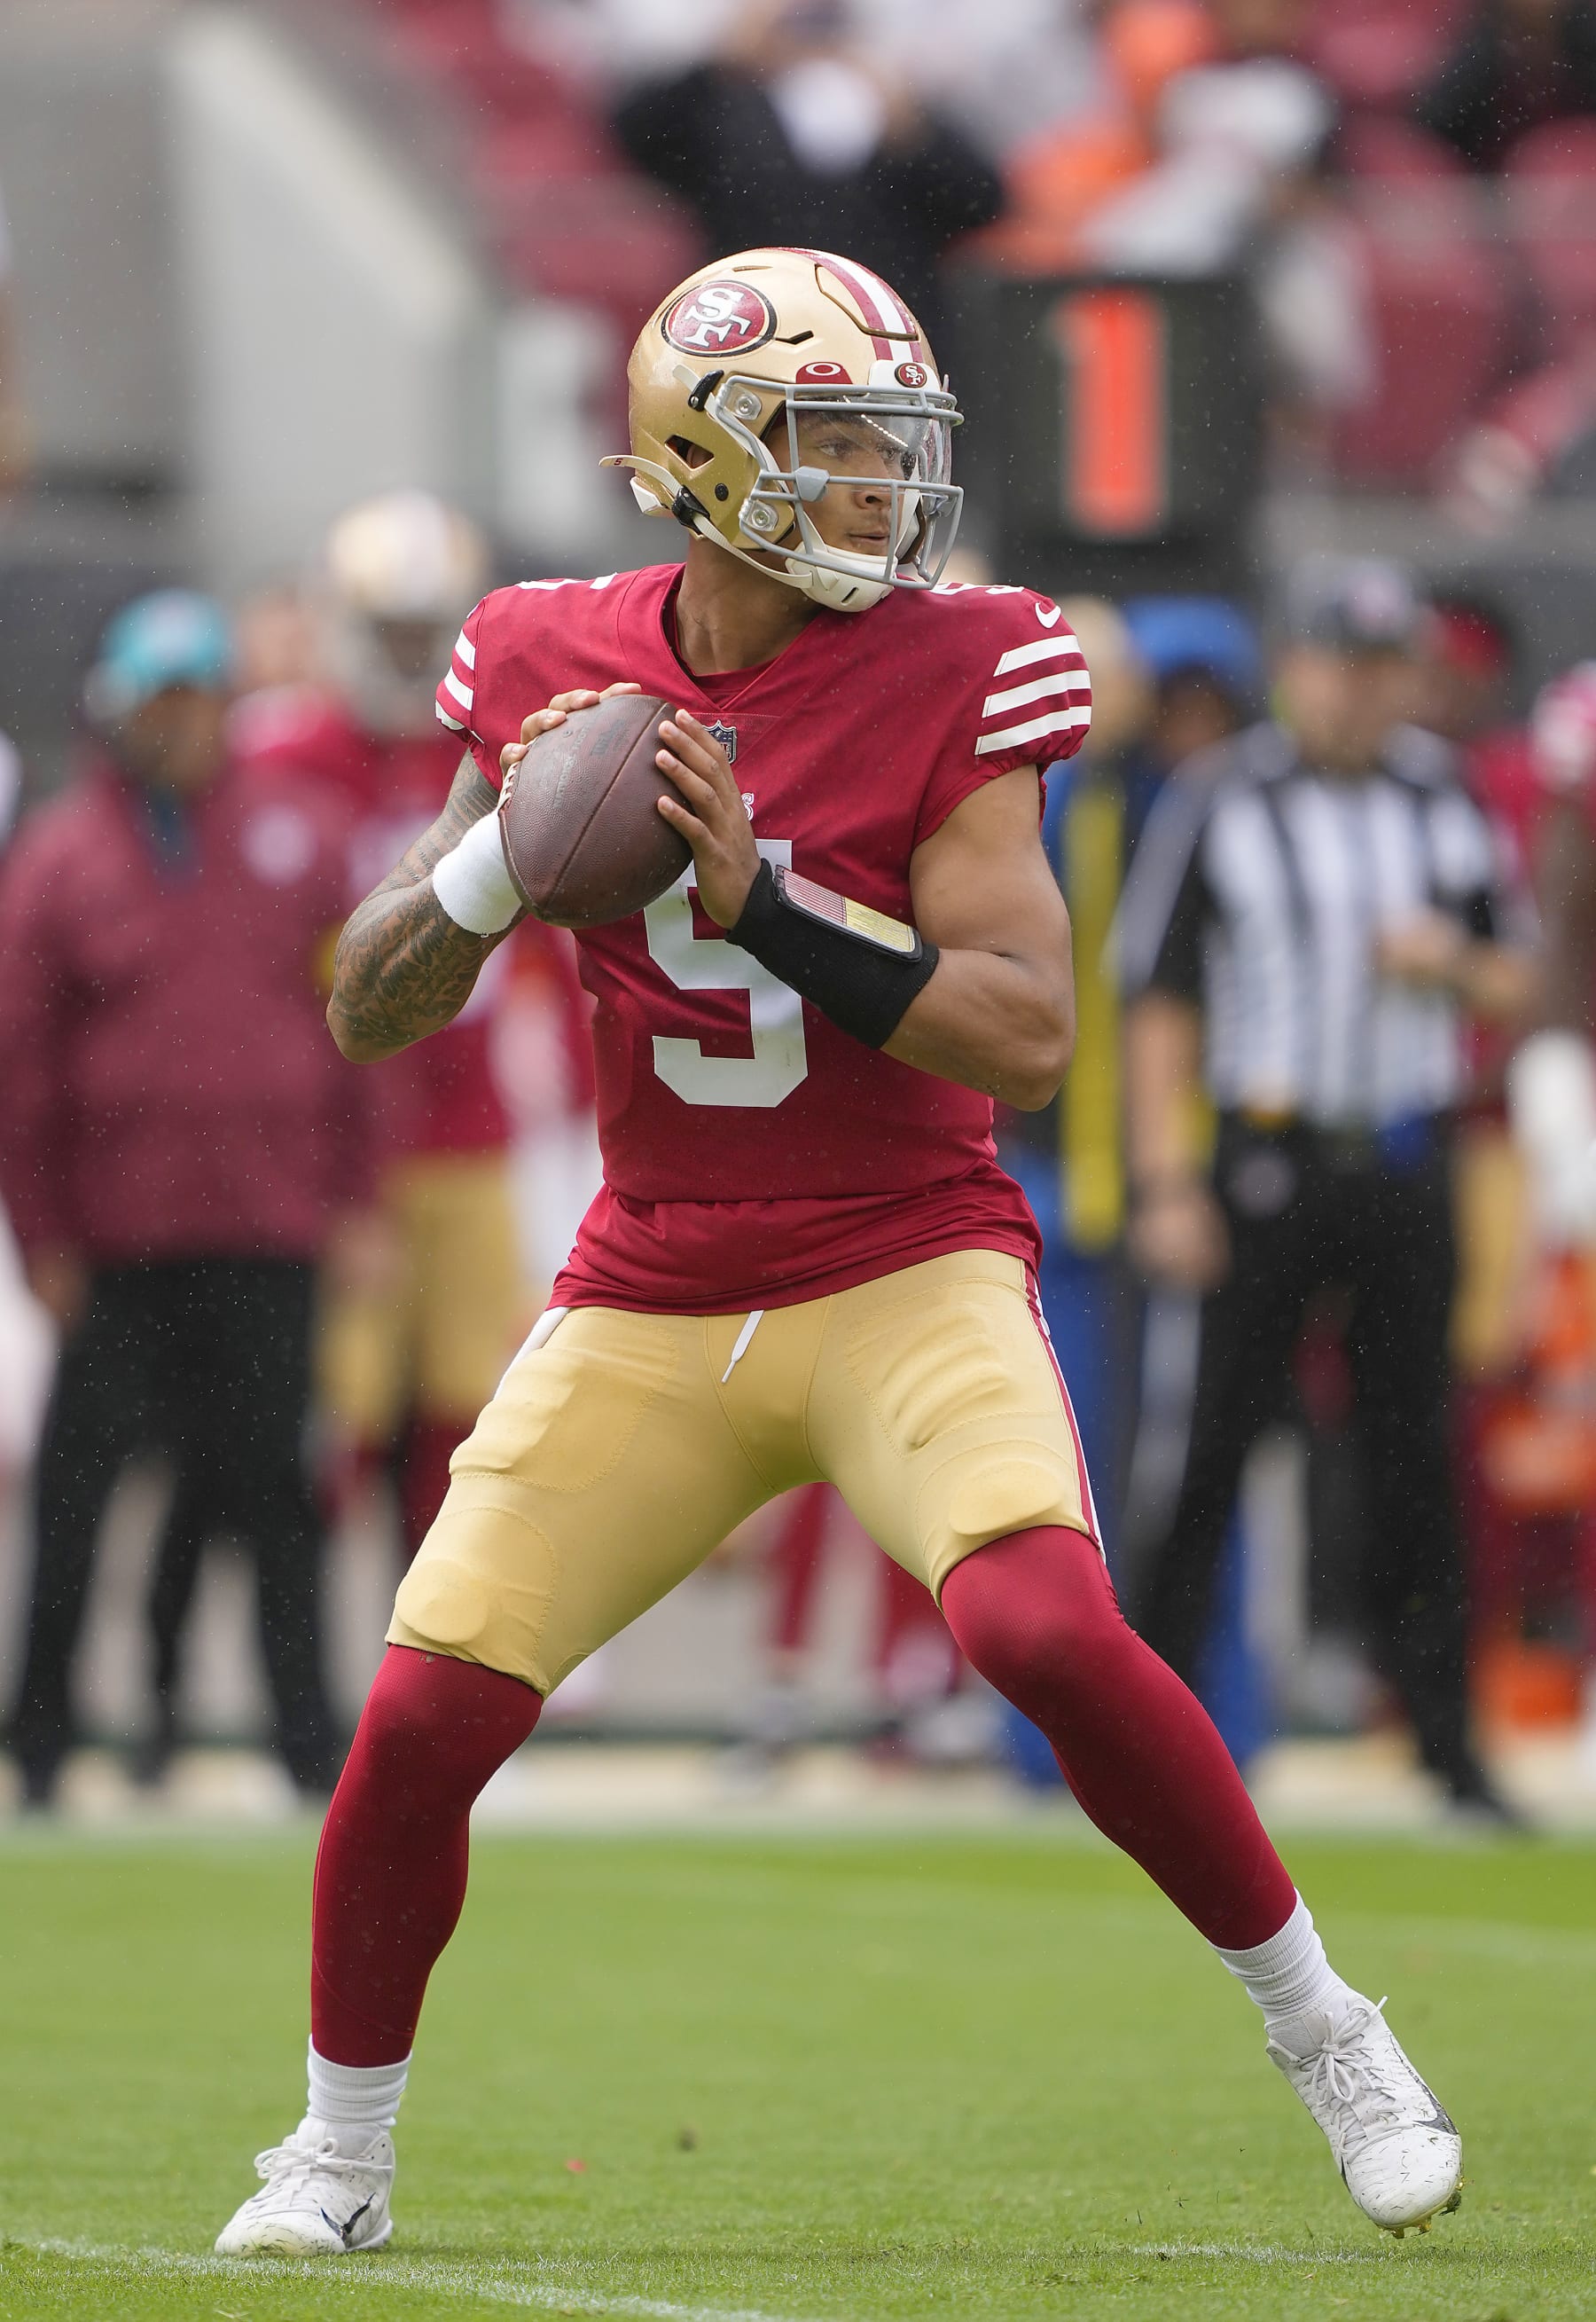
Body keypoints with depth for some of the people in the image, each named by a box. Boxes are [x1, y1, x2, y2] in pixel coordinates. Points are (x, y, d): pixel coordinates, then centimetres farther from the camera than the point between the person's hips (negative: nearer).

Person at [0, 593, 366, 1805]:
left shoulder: (305, 836, 9)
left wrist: (356, 1200, 7)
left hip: (271, 1228, 1)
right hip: (117, 1237, -1)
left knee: (272, 1488, 2)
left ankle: (310, 1737, 7)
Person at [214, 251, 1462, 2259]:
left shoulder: (954, 678, -9)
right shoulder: (547, 669, 0)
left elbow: (1026, 1040, -16)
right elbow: (367, 1013, 6)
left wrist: (765, 903, -25)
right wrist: (502, 851, -14)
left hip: (906, 1278, -3)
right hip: (647, 1311, 3)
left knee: (1049, 1628, -26)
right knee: (424, 1708, -7)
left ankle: (1322, 2035, -5)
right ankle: (339, 2149, 17)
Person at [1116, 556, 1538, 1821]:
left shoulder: (1447, 800, 11)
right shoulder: (1216, 802, -1)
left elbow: (1513, 988, 17)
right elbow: (1160, 1002, -4)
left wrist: (1456, 966, -6)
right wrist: (1166, 1182, -11)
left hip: (1406, 1173, 3)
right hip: (1265, 1164, -3)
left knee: (1416, 1453, 4)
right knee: (1213, 1442, -6)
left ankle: (1447, 1741, 8)